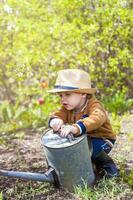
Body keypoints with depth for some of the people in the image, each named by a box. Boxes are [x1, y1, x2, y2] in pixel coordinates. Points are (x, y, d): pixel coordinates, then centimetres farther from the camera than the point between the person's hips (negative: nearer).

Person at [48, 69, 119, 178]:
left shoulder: (94, 106, -27)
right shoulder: (67, 108, -4)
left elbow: (96, 119, -49)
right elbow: (58, 114, -19)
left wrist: (75, 128, -68)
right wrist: (55, 120, -47)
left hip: (101, 140, -6)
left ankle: (107, 164, -9)